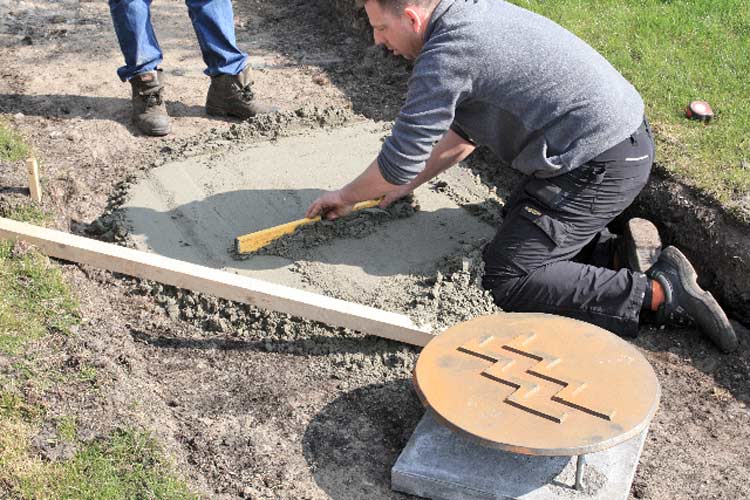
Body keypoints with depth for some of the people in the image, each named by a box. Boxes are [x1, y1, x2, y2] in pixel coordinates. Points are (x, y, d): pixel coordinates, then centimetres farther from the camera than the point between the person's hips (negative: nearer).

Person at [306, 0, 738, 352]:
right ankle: (620, 249, 11)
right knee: (519, 219, 26)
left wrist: (347, 197, 5)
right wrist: (410, 184, 23)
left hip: (600, 167, -10)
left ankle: (661, 291, -9)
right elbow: (464, 131, 23)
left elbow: (399, 160, -13)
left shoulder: (445, 56, -18)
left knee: (508, 279, -8)